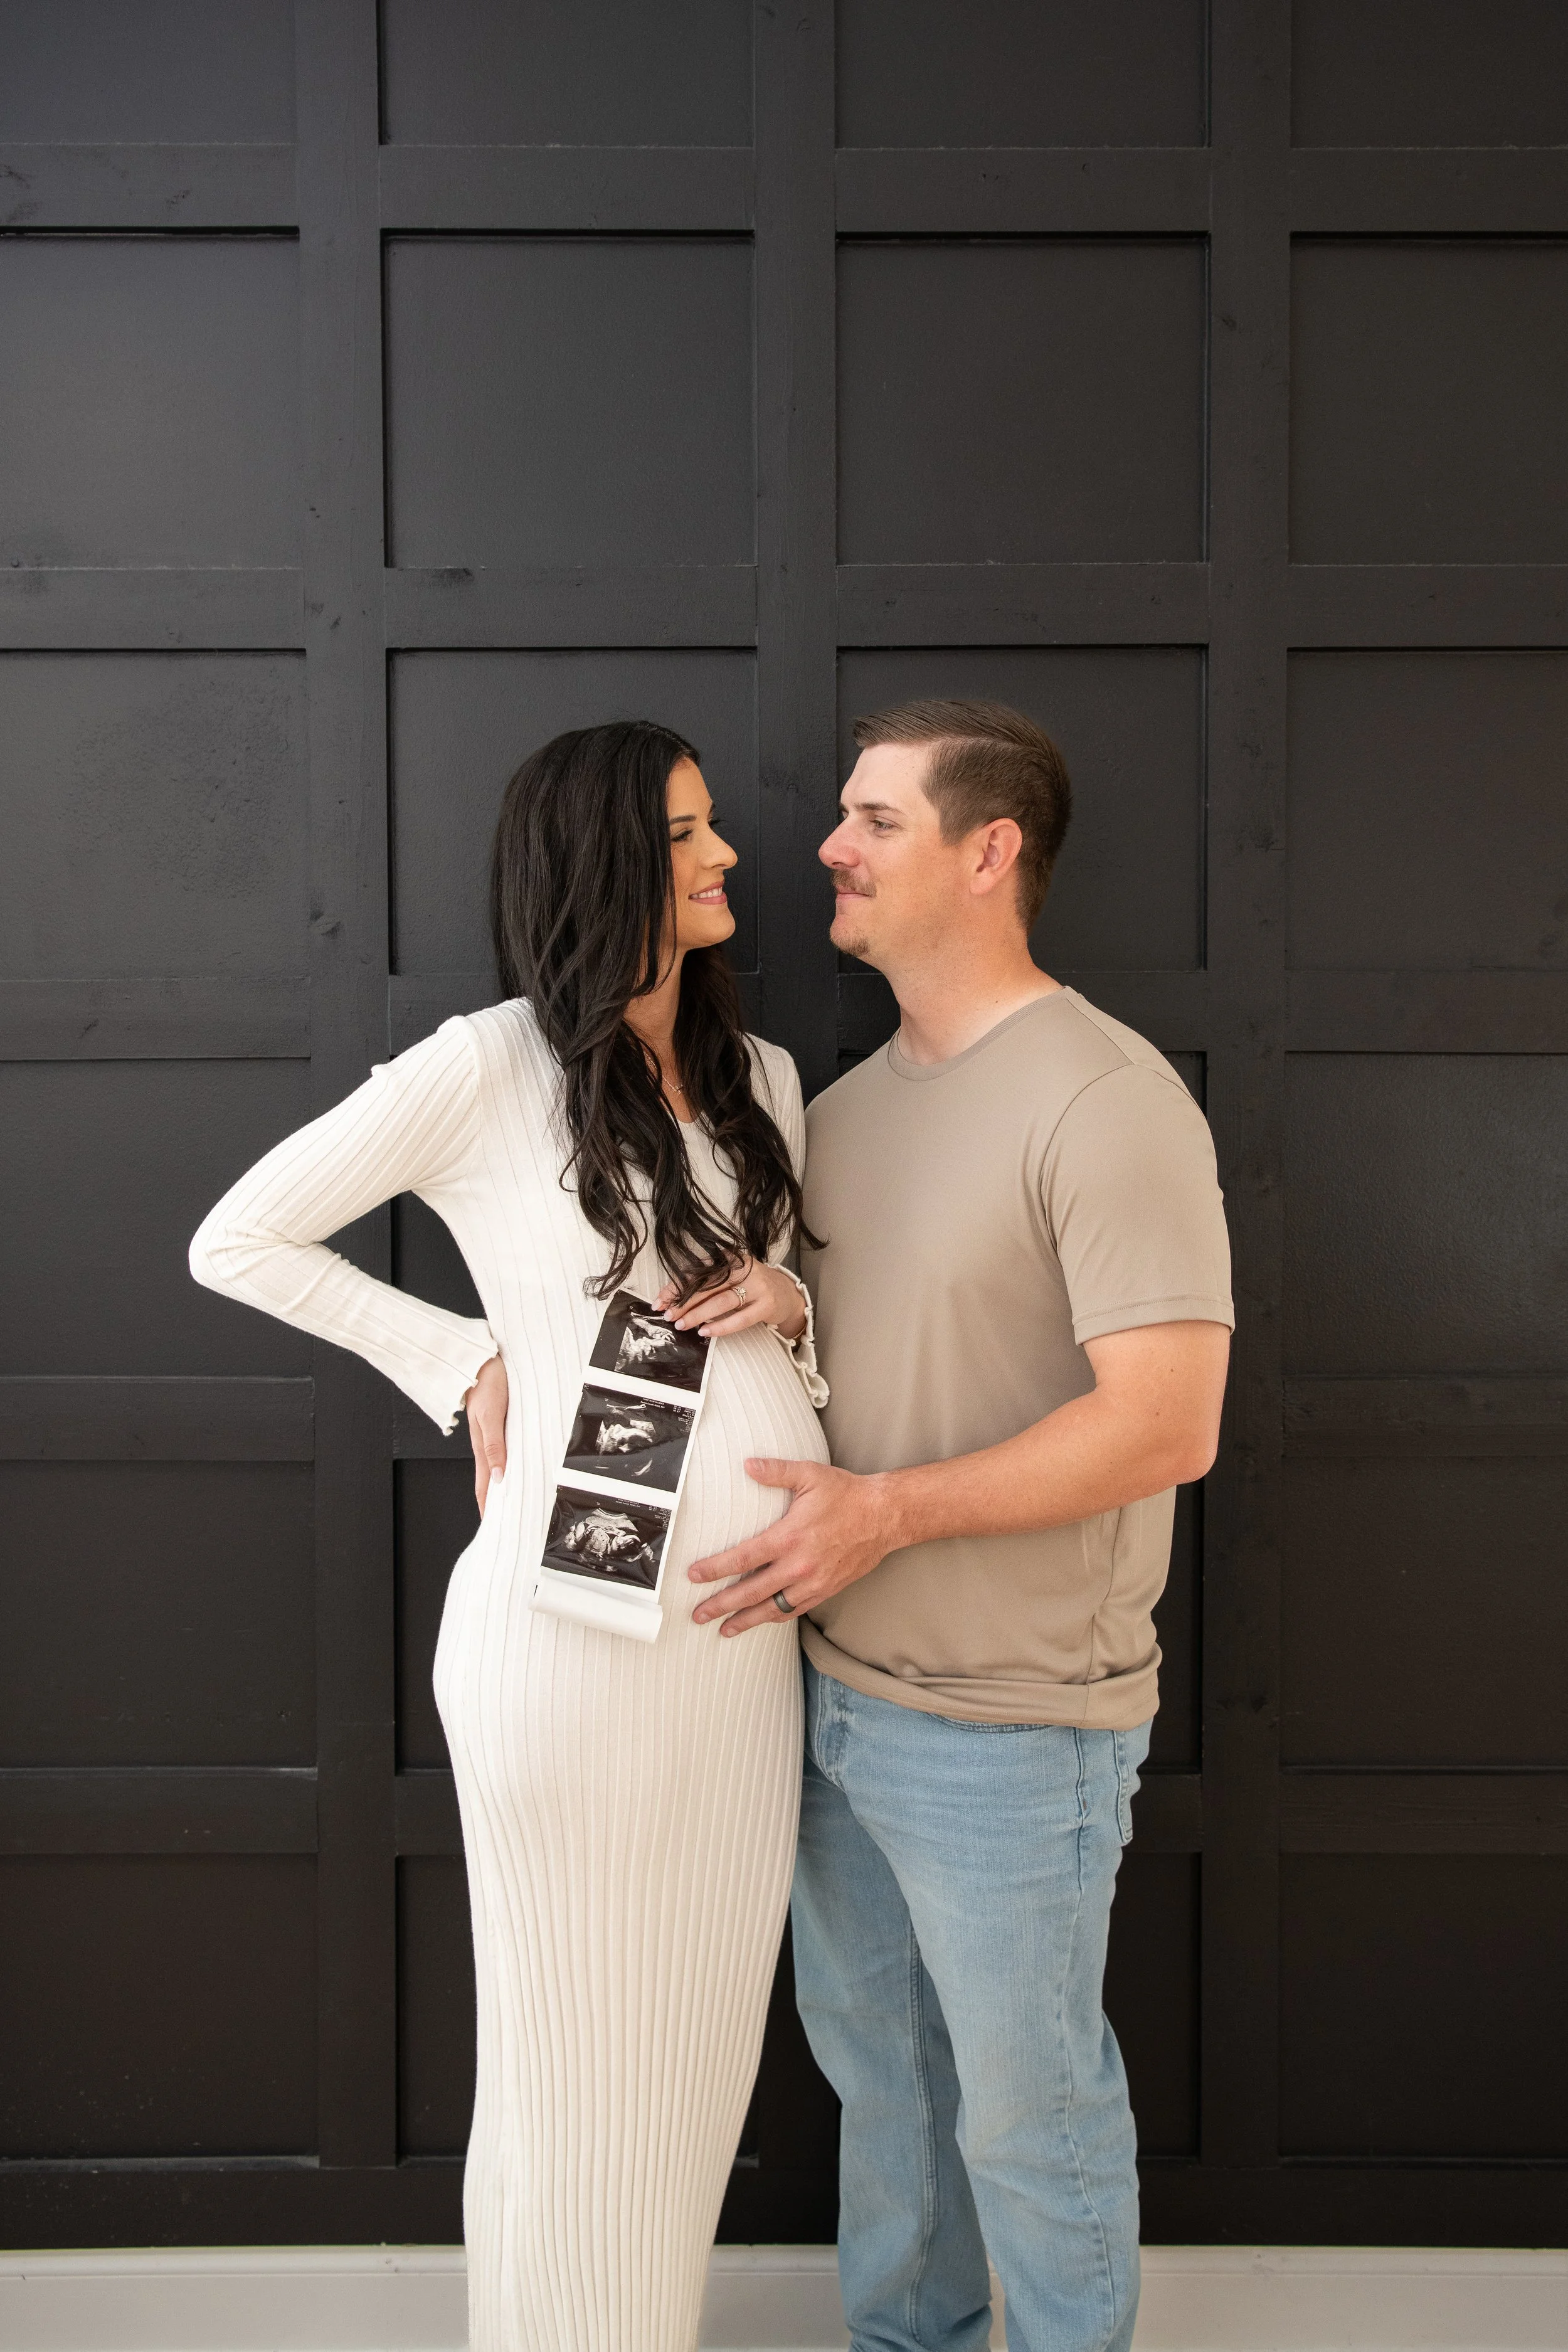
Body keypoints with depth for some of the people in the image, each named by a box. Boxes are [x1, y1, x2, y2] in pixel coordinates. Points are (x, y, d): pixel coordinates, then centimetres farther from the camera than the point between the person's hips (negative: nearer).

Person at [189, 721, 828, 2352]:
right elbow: (237, 1243, -2)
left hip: (750, 1626, 6)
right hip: (577, 1634, -5)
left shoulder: (761, 1076, 9)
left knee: (703, 2041, 16)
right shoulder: (488, 1070, -10)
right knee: (570, 2057, 10)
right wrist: (459, 1363, -5)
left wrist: (786, 1306, -1)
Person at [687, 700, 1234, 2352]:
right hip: (835, 1688, 8)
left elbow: (1168, 1423, -24)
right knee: (874, 2058, 23)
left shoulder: (1105, 1100, -18)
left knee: (1027, 2107, 10)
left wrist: (891, 1508, -25)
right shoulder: (849, 1103, 8)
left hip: (1011, 1727, -8)